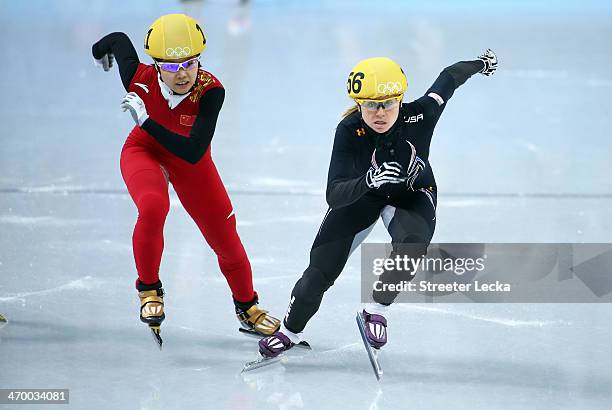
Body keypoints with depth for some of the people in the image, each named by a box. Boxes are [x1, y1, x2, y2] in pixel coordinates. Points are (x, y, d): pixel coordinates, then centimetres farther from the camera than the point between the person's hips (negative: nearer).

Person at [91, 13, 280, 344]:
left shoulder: (211, 91, -34)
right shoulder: (139, 79, -30)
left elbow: (193, 153, -40)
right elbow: (119, 40, -7)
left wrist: (146, 120, -44)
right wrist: (101, 50, 17)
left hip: (190, 161, 1)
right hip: (144, 151, -1)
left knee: (224, 236, 2)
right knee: (153, 206, -32)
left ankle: (247, 306, 30)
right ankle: (149, 288, -8)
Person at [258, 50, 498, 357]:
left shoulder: (419, 115, -31)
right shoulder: (349, 131, -34)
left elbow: (449, 78, -10)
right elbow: (333, 195, -40)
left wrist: (481, 63, 10)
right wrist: (368, 180, -59)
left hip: (413, 194, 1)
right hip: (360, 194, 0)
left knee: (412, 243, -32)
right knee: (322, 267, -6)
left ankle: (376, 309, -8)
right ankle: (290, 330, 20)